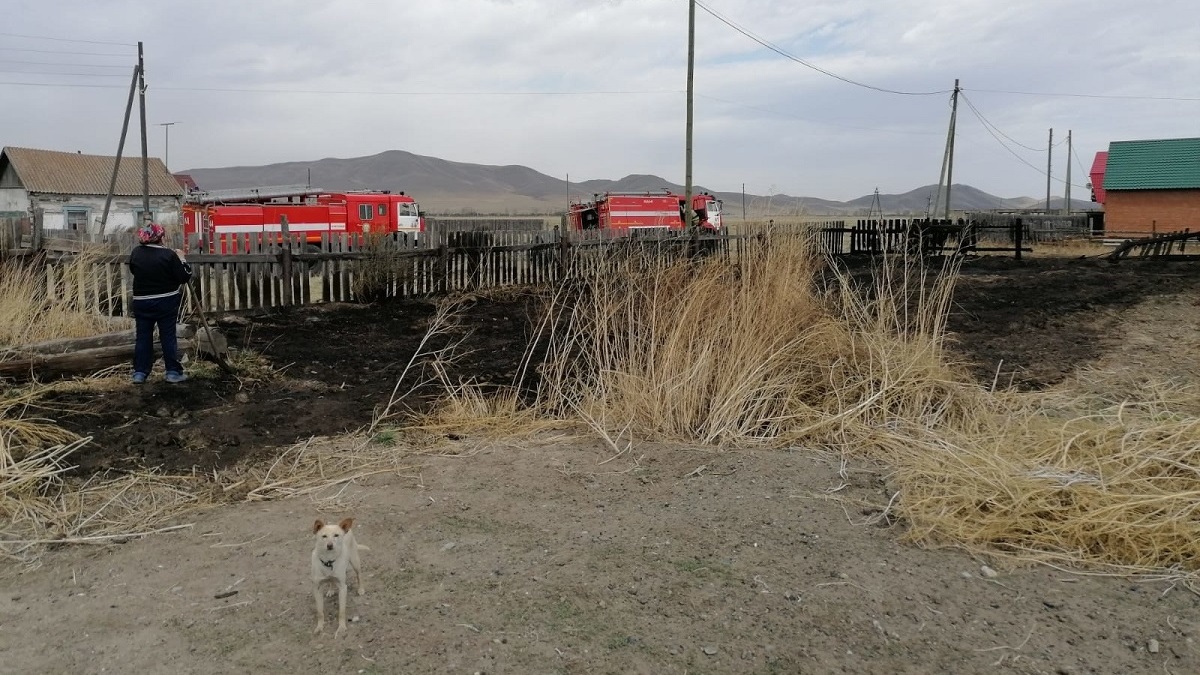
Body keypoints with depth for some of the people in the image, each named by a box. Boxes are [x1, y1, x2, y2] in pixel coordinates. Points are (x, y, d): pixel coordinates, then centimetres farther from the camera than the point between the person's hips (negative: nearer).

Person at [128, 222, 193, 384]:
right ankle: (173, 372, 6)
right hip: (166, 301, -3)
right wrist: (181, 259, 1)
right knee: (168, 336, 3)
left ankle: (139, 373, 12)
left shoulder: (136, 253, 0)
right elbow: (184, 277, -11)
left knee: (143, 337, 10)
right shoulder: (168, 254, -14)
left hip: (141, 302, 4)